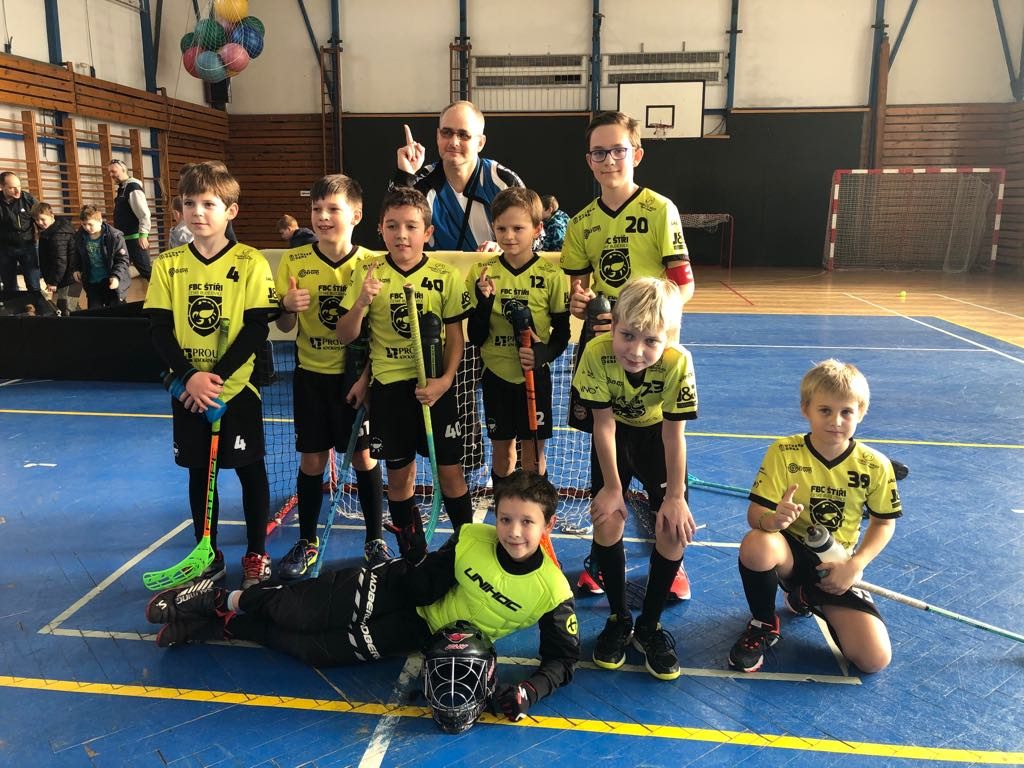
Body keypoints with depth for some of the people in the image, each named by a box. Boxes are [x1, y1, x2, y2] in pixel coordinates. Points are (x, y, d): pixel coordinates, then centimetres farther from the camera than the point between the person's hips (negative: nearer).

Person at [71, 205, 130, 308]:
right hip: (92, 283, 5)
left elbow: (123, 259, -14)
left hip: (111, 282, -4)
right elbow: (77, 256, 18)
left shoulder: (114, 236, -16)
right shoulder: (79, 237, -1)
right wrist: (75, 269, 1)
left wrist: (116, 276, -27)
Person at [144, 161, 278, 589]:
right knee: (199, 471, 13)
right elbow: (160, 331, -1)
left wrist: (216, 376, -19)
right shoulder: (168, 265, 1)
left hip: (236, 388, -3)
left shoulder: (250, 263, -8)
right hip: (188, 391, 3)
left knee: (249, 469, 7)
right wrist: (190, 376, -16)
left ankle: (256, 554, 23)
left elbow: (256, 329, -12)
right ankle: (208, 555, 28)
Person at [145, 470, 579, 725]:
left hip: (419, 632, 0)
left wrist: (530, 690, -29)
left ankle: (220, 627, 16)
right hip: (402, 589, 0)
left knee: (311, 650, -5)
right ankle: (224, 600, 22)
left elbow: (562, 659, -14)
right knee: (299, 611, -8)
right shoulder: (470, 540, -19)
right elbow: (422, 581, -5)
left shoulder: (553, 592, -21)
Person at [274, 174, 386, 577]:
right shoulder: (293, 261, -3)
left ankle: (375, 540, 22)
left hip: (357, 375, -1)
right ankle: (307, 541, 25)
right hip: (312, 375, 2)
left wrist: (366, 378, -13)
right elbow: (285, 327, 2)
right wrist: (288, 307, -20)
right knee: (312, 458, 8)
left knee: (364, 455, 6)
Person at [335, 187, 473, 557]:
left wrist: (445, 380, -13)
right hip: (389, 386, 1)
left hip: (435, 387, -1)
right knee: (399, 474, 11)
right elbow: (345, 337, -1)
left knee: (450, 471, 5)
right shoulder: (367, 274, -1)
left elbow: (455, 335, 1)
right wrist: (361, 302, -19)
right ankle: (410, 552, 28)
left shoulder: (446, 276, -3)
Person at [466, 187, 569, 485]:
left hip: (535, 377, -1)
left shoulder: (551, 275, -7)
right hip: (496, 375, 1)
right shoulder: (482, 272, -4)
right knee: (501, 450, 15)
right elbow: (476, 337, -4)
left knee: (534, 452, 10)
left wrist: (544, 353, -20)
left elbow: (562, 332, 0)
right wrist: (484, 300, -21)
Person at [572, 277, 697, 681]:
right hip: (615, 433, 0)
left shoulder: (678, 362, -34)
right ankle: (619, 618, 11)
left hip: (656, 434, 0)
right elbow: (604, 424, -22)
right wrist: (612, 486, -18)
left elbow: (674, 434, -23)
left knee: (675, 526, -10)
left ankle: (649, 624, 10)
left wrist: (675, 496, -18)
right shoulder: (597, 353, -34)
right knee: (608, 521, -12)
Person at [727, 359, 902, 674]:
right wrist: (773, 520, -42)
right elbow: (755, 512, -17)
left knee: (875, 659, -13)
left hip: (836, 566, 3)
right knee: (755, 545, -39)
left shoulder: (875, 466, -8)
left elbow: (884, 522, 5)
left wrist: (855, 565, -10)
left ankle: (809, 599, 19)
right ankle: (764, 625, -6)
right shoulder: (783, 452, -15)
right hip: (790, 552, -2)